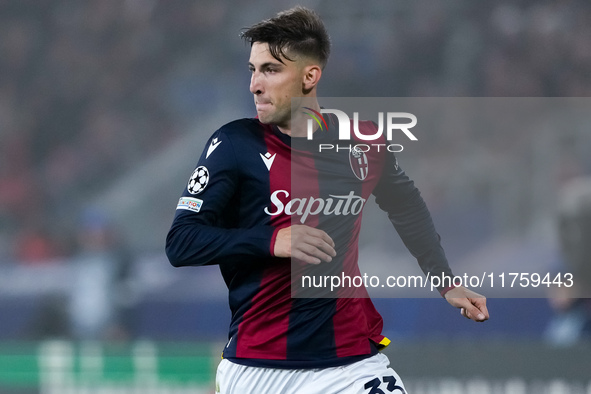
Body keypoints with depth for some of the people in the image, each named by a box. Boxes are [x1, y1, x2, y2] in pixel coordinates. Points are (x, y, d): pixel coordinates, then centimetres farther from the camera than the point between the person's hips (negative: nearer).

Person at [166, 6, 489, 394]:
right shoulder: (235, 144, -6)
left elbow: (408, 208, 23)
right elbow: (180, 244, -10)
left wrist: (445, 282, 24)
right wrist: (272, 240, -21)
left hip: (351, 358, 1)